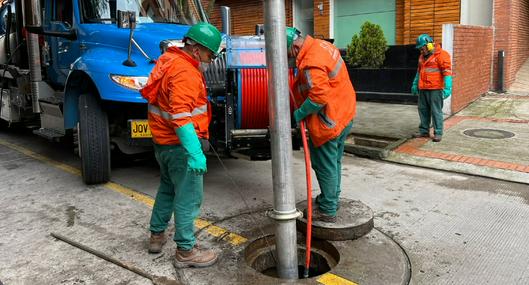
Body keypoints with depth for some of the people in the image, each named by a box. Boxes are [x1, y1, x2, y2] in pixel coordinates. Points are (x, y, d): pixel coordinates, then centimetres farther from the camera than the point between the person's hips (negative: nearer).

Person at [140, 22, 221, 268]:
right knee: (188, 197, 0)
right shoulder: (184, 72, -22)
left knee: (168, 188, 25)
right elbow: (181, 117, -32)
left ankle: (156, 235, 38)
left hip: (163, 140, 10)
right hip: (180, 144, -10)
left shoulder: (169, 60, 10)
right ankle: (185, 251, 10)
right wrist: (195, 153, -36)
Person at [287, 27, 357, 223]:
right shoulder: (321, 45, 6)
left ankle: (328, 211, 14)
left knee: (325, 166, 2)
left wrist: (300, 114, -16)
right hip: (344, 115, 10)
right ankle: (332, 199, 38)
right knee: (334, 163, 22)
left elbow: (319, 96, -30)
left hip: (328, 122, -10)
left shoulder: (311, 63, -26)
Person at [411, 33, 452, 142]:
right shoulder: (422, 56, 16)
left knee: (436, 111, -3)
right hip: (423, 89, 8)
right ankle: (424, 131, 21)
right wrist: (415, 84, 31)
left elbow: (447, 71, -14)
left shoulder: (441, 55, -9)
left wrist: (447, 88, -20)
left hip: (435, 89, -8)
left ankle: (438, 133, 3)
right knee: (423, 110, 11)